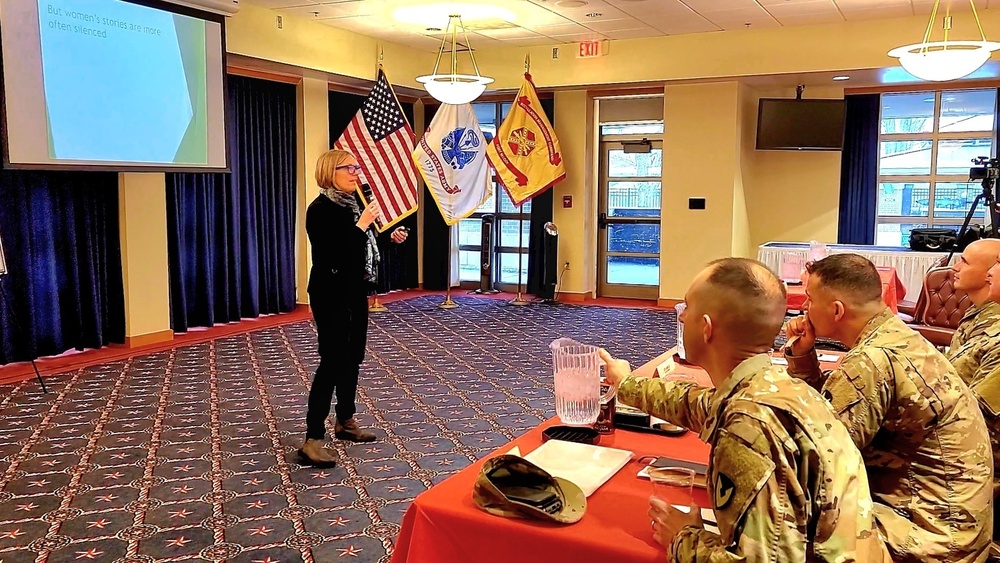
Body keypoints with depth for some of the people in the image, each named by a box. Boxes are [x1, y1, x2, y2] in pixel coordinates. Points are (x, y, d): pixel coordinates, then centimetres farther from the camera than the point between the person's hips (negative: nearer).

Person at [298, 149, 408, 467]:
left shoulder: (352, 204, 9)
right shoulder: (321, 209, -16)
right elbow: (333, 254, -27)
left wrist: (390, 238, 9)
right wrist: (361, 225, -24)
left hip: (355, 292, 9)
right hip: (331, 296, -9)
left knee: (352, 358, 14)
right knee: (332, 362, -10)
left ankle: (345, 422, 28)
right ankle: (312, 440, -7)